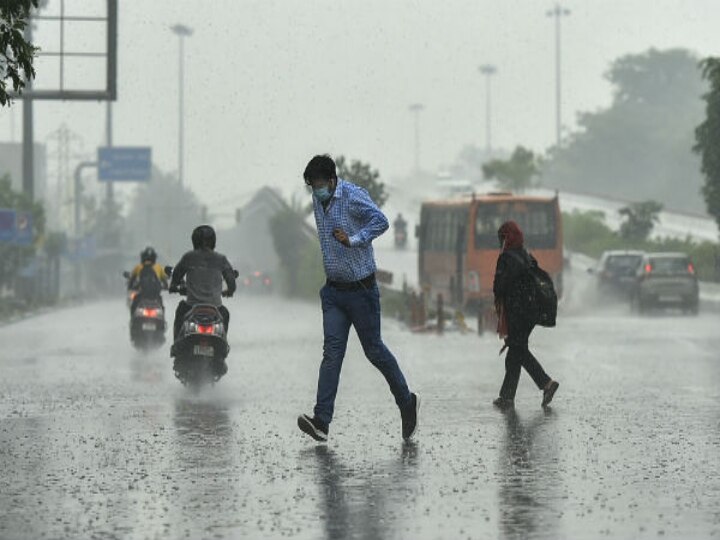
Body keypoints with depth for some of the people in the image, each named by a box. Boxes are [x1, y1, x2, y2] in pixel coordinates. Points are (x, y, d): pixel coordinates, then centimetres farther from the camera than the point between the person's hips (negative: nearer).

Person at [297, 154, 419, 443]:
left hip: (360, 289, -6)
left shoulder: (353, 196, -17)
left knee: (374, 350, 5)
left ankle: (407, 402, 27)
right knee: (332, 351, -5)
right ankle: (321, 421, -15)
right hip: (334, 290, 6)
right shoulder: (318, 199, 6)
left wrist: (353, 240, -38)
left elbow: (381, 221, -30)